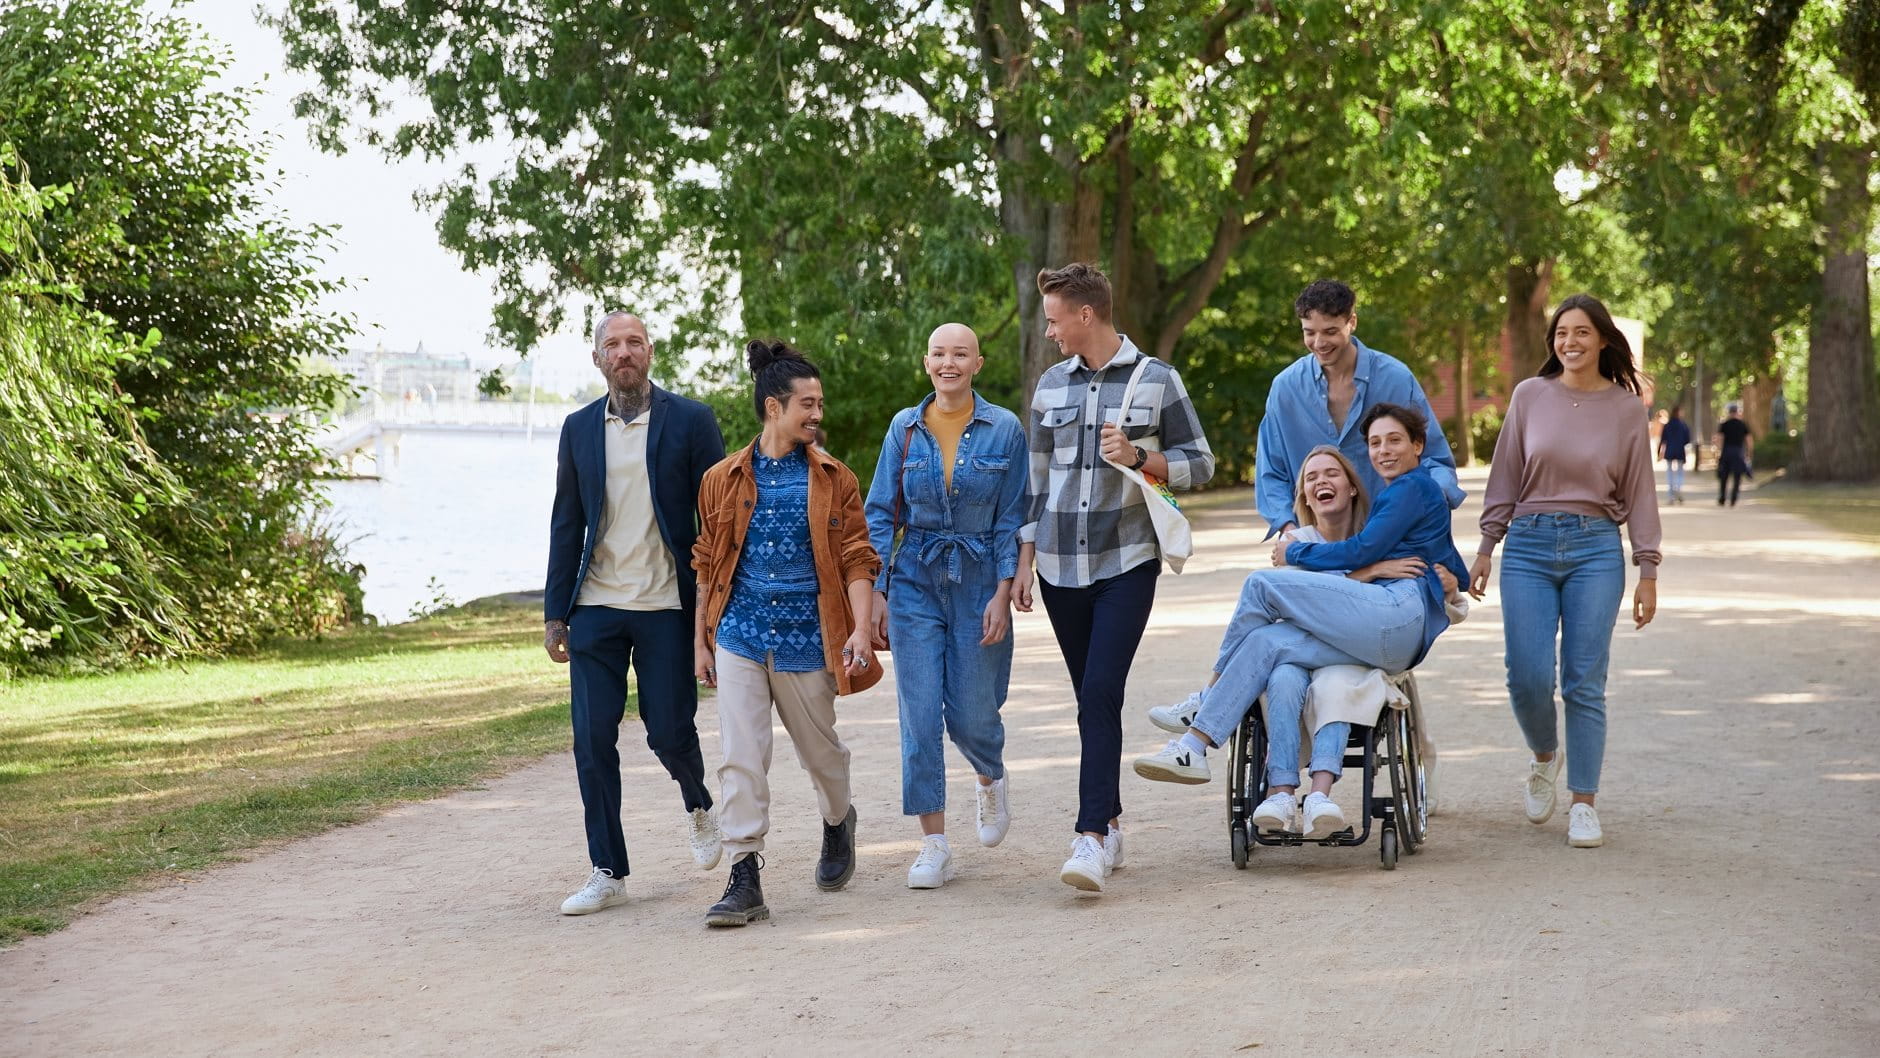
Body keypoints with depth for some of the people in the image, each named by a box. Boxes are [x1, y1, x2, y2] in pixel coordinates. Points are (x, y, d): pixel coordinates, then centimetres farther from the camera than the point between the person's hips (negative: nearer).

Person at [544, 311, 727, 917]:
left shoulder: (690, 421, 0)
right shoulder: (579, 429, 9)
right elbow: (566, 524, 12)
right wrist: (555, 613, 8)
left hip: (666, 605, -3)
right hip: (596, 606, 3)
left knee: (668, 731, -1)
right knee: (592, 737, -2)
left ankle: (698, 804, 34)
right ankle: (608, 872, 8)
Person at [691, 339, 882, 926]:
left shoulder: (833, 480, 1)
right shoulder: (723, 480, 3)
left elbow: (857, 560, -2)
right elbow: (707, 565, 10)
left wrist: (860, 629, -15)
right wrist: (700, 641, 8)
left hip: (808, 638, 0)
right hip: (740, 639, 0)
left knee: (820, 749, 14)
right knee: (741, 758, -8)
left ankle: (839, 822, 46)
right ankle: (745, 881, -7)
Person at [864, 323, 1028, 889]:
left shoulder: (1004, 429, -2)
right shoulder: (904, 428, 3)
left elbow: (1012, 519, 0)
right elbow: (881, 513, 6)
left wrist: (1003, 593, -8)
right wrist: (877, 593, 0)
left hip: (980, 582, -1)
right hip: (916, 582, 1)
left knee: (971, 713, 2)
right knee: (920, 715, -4)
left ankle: (992, 780, 37)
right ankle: (934, 845, 3)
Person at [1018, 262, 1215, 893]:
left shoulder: (1156, 380, -1)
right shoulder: (1052, 385, 11)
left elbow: (1200, 463, 2)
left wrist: (1139, 459, -15)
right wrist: (1024, 559, 12)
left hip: (1126, 563, -4)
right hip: (1061, 567, 4)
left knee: (1101, 694, -16)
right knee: (1091, 699, 9)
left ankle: (1091, 837, -19)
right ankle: (1110, 823, 20)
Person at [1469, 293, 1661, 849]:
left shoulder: (1625, 407, 4)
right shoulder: (1530, 396, 5)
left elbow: (1639, 491, 7)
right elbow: (1505, 478, 10)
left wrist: (1648, 571, 3)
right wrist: (1486, 548, 6)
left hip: (1595, 548, -1)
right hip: (1530, 545, 1)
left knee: (1584, 682, -2)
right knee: (1527, 675, -6)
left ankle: (1584, 804, 7)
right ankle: (1544, 758, 26)